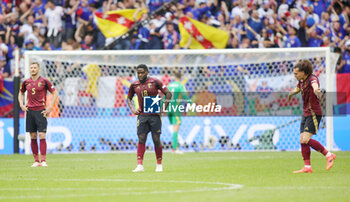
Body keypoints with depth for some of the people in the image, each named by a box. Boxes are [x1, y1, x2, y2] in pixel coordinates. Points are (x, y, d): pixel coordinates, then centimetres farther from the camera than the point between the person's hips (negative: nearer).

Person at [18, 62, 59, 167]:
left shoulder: (44, 81, -2)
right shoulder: (26, 82, 8)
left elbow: (55, 93, 3)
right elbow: (21, 93, 26)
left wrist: (50, 107, -4)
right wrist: (21, 104, 10)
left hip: (41, 111, -3)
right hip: (29, 111, 3)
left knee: (42, 136, -9)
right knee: (33, 137, 4)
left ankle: (43, 160, -8)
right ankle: (36, 160, 9)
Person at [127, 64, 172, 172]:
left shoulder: (155, 82, -4)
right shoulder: (134, 85, 7)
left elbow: (168, 93, -1)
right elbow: (129, 98, 22)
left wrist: (164, 108, -9)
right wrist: (132, 109, 5)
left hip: (155, 115, -2)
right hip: (142, 115, 3)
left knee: (156, 139, 0)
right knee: (141, 139, -5)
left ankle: (159, 165, 12)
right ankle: (140, 165, -8)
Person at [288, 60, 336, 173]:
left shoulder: (312, 78, -19)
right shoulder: (301, 81, 7)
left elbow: (315, 87, -44)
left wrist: (317, 91, -62)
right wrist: (291, 94, 43)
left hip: (314, 114, -9)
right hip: (306, 114, 9)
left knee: (306, 140, -17)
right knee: (302, 140, 2)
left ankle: (329, 155, -4)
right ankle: (307, 167, 6)